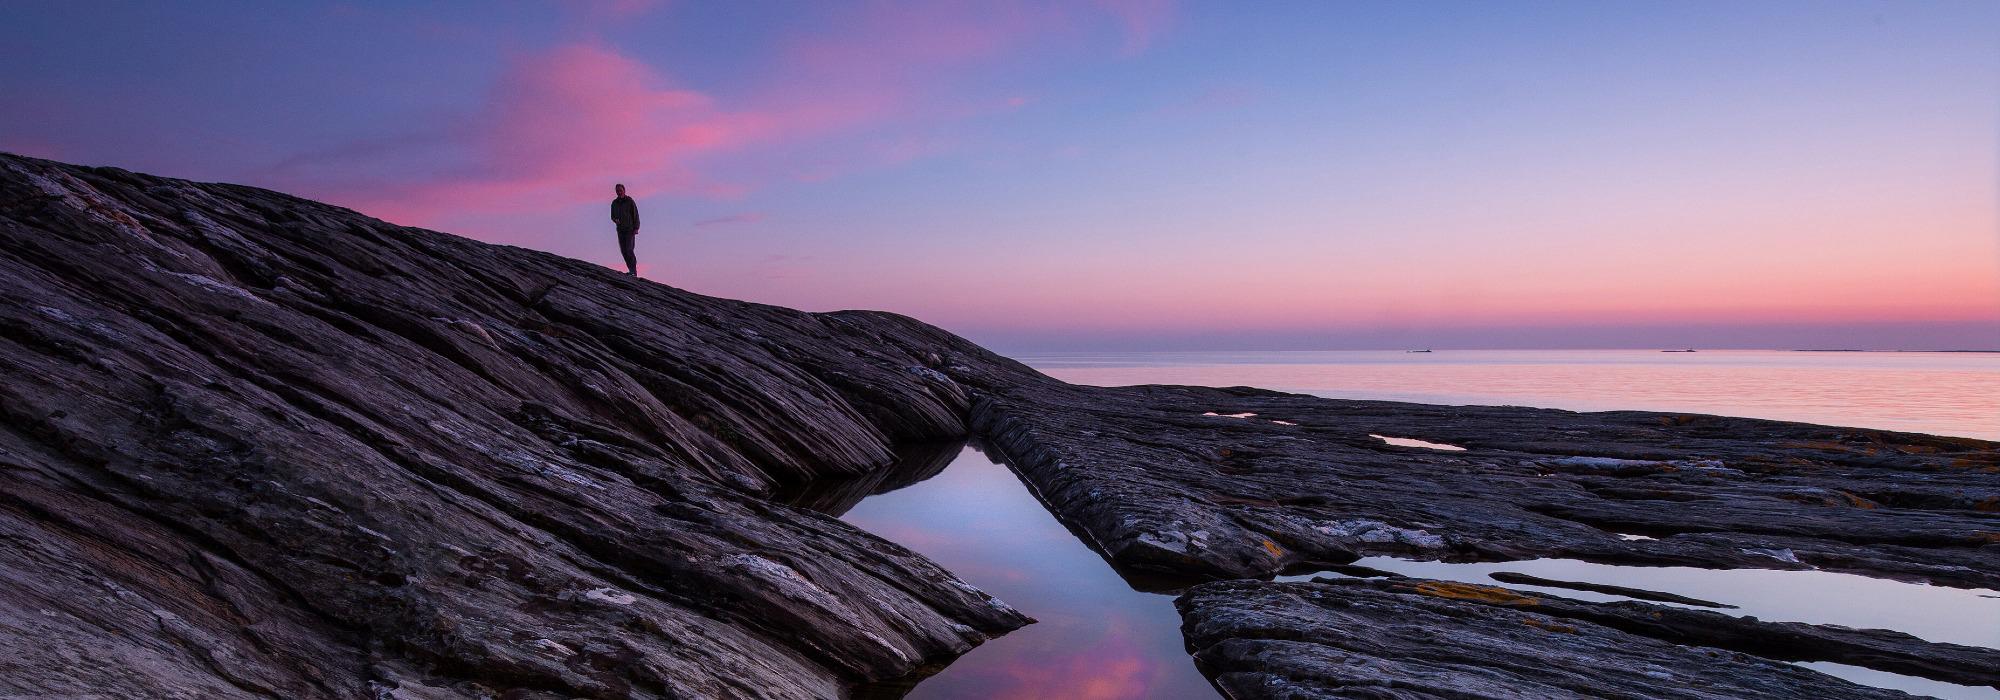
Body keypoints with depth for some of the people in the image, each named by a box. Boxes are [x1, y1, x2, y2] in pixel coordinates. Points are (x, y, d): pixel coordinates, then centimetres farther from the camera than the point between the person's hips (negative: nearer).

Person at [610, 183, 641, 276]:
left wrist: (636, 228, -14)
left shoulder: (630, 201, -7)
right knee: (623, 250, 2)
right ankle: (631, 270, 7)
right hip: (620, 230, 5)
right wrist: (615, 220, -10)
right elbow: (613, 216, 14)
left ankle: (634, 271, -13)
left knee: (629, 250, -15)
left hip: (630, 229, -5)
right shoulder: (614, 203, 7)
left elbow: (636, 215, -7)